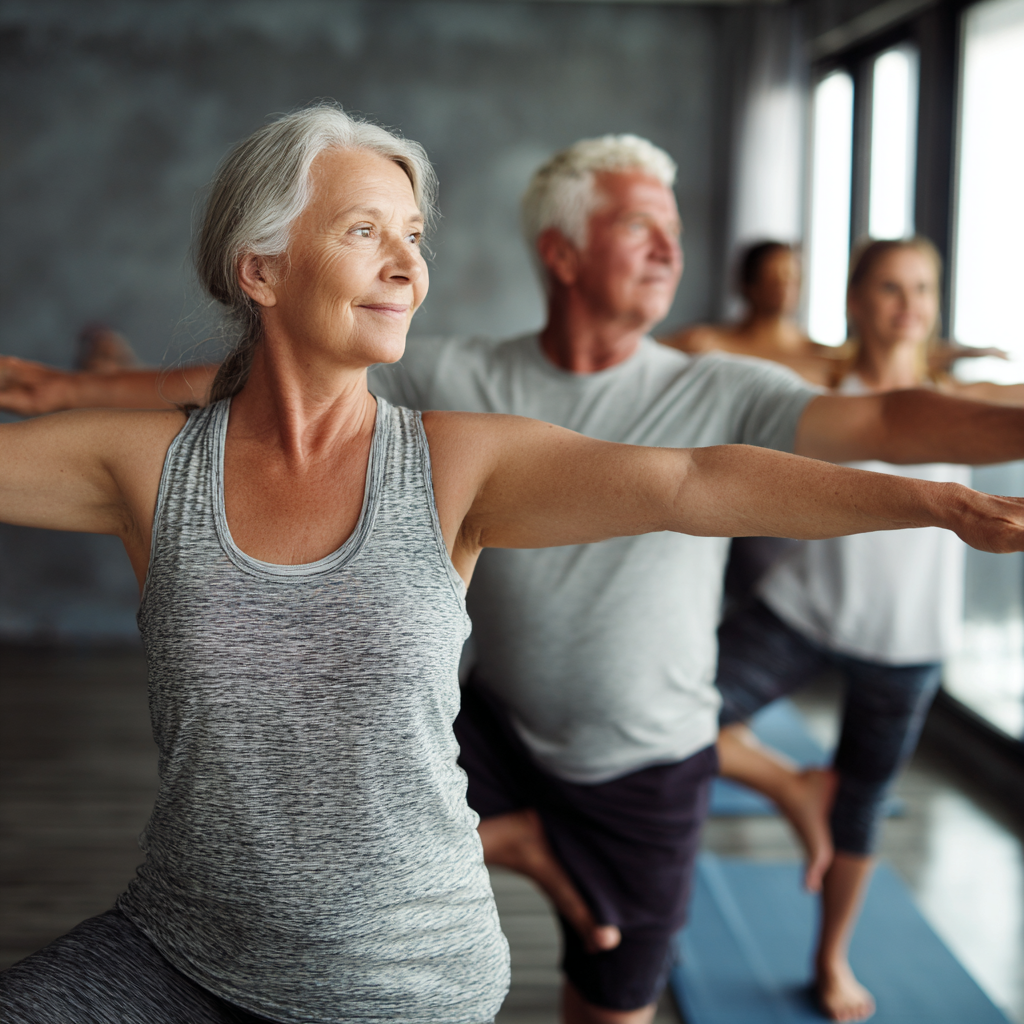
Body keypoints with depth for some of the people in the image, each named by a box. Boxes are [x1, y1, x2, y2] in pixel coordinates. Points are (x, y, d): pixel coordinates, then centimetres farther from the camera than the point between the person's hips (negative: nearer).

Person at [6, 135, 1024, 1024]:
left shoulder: (721, 396, -14)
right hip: (500, 729, 1)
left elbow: (889, 423, -27)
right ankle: (529, 843, 3)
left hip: (645, 772, -1)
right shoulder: (456, 379, -9)